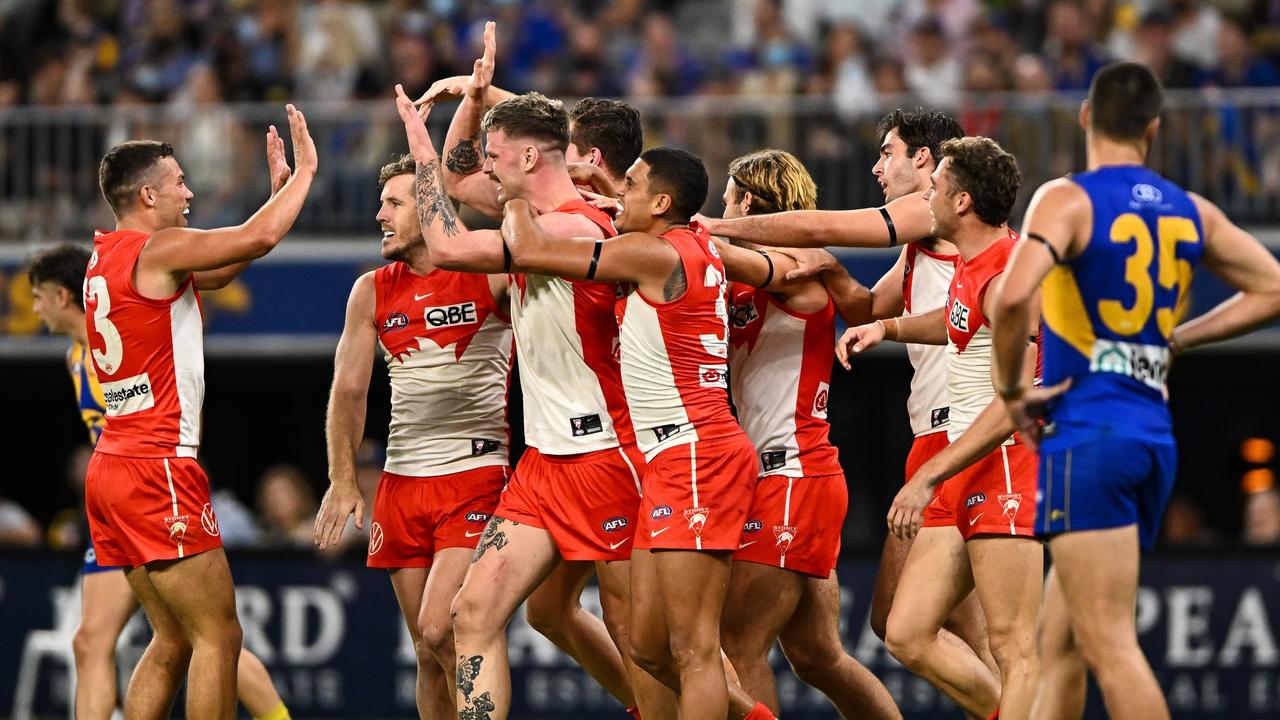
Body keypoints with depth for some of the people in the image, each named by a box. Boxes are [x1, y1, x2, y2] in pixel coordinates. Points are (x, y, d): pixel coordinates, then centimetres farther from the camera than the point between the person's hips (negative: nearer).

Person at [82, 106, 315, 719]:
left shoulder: (106, 258, 16)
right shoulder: (156, 250, -11)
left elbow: (220, 270, 26)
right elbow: (261, 237, -16)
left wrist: (277, 189, 24)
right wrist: (304, 171, 0)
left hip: (114, 465, 9)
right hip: (157, 469, -9)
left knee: (174, 640, 13)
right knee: (218, 636, -8)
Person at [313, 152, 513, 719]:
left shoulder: (489, 274, -2)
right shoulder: (372, 292, 10)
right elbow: (348, 391, 12)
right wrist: (343, 481, 4)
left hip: (475, 476, -5)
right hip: (401, 482, 5)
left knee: (439, 629, -21)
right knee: (429, 653, 6)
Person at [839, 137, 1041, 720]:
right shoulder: (971, 267, 14)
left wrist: (929, 477, -23)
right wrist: (888, 327, 22)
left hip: (1009, 465, -10)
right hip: (965, 473, 10)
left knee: (1013, 648, -11)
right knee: (908, 635, 6)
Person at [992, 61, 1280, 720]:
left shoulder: (1068, 200, -9)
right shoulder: (1192, 213, 10)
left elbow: (1013, 298, -24)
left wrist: (1011, 390, -10)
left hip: (1087, 429, -7)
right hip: (1155, 435, 7)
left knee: (1108, 644, -11)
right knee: (1064, 638, 18)